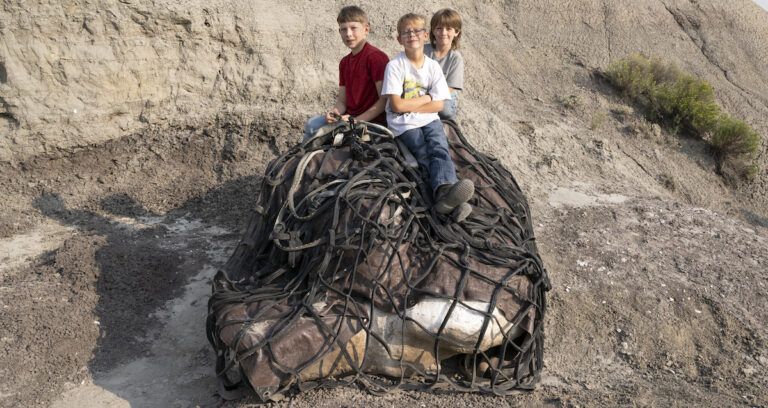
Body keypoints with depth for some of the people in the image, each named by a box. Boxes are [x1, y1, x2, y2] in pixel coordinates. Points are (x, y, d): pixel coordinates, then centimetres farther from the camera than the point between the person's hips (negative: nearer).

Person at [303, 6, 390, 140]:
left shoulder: (376, 57, -14)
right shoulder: (344, 62, 12)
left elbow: (385, 100, -18)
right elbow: (342, 101, 12)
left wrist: (357, 121, -21)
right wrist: (334, 112, -11)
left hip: (373, 121, -7)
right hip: (349, 117, 7)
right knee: (312, 124, -2)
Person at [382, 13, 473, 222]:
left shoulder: (433, 66, 5)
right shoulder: (395, 65, -6)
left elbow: (438, 104, 1)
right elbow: (397, 105, -13)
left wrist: (410, 105, -7)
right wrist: (426, 98, -4)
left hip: (429, 119, 3)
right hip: (404, 124, -3)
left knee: (440, 148, -26)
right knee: (425, 154, -25)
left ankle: (444, 193, -51)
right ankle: (448, 195, -47)